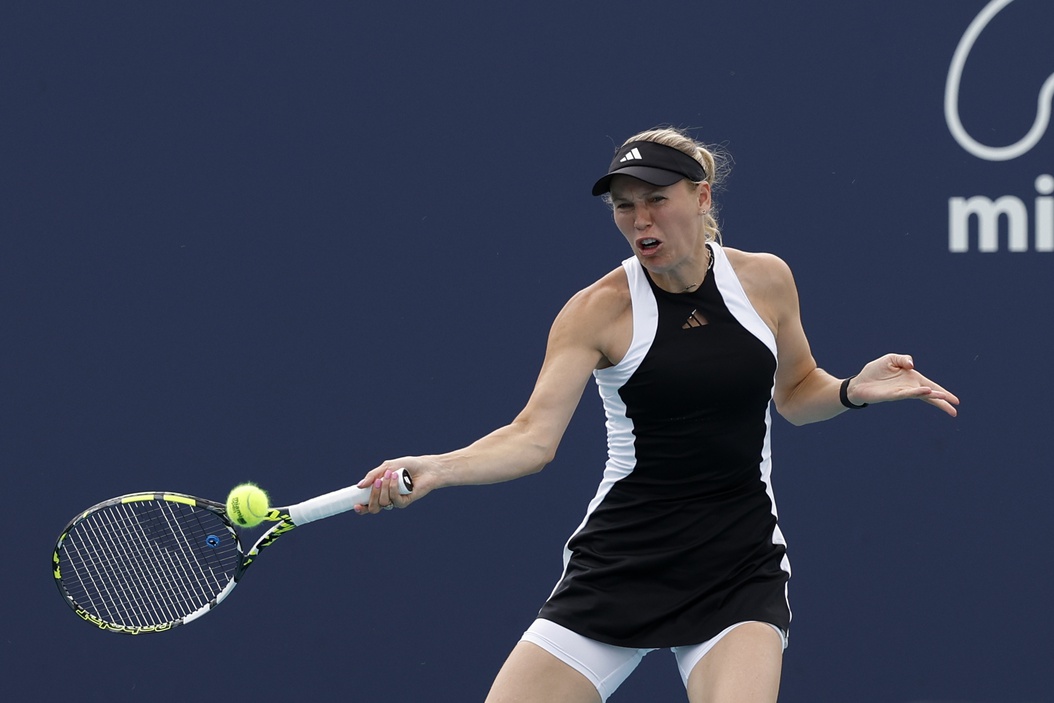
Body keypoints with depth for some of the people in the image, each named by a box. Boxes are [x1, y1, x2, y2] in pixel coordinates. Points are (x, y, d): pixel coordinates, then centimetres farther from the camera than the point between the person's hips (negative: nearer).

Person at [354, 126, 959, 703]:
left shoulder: (766, 281, 0)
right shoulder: (598, 311, -8)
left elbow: (795, 393, 17)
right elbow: (534, 436, -16)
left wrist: (855, 390, -4)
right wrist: (435, 469, -33)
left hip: (740, 569, 1)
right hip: (620, 568, -1)